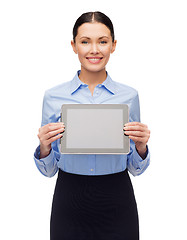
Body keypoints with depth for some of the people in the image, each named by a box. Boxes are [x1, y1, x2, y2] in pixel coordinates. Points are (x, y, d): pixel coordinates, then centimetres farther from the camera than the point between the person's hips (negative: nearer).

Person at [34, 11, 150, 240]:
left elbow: (135, 168, 4)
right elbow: (49, 169, 2)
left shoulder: (129, 96, -3)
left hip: (117, 203, 1)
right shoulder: (53, 96, -4)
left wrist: (141, 146, -15)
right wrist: (44, 148, -18)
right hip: (70, 202, 0)